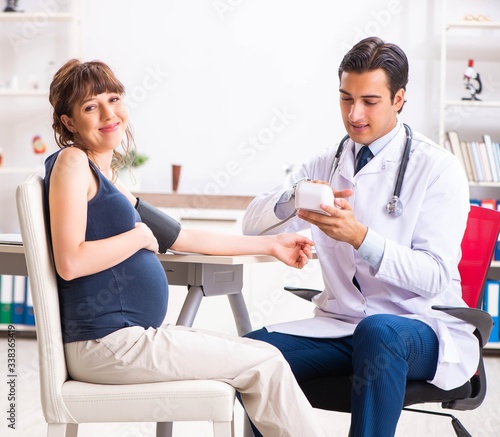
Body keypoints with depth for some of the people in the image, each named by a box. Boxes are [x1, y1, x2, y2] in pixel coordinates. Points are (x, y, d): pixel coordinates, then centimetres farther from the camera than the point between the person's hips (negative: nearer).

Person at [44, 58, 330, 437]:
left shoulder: (108, 178, 17)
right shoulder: (72, 161, -9)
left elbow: (183, 237, 22)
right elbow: (70, 262, -21)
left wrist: (270, 245, 26)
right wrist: (139, 236, -8)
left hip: (133, 335, 9)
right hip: (105, 345, -9)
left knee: (264, 357, 8)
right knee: (265, 364, -4)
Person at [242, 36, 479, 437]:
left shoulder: (437, 169, -4)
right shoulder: (327, 164, 11)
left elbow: (434, 277, -13)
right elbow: (253, 223, 3)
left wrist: (360, 236, -27)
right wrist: (293, 200, -19)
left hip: (419, 325, -4)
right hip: (341, 323, 4)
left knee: (378, 332, -39)